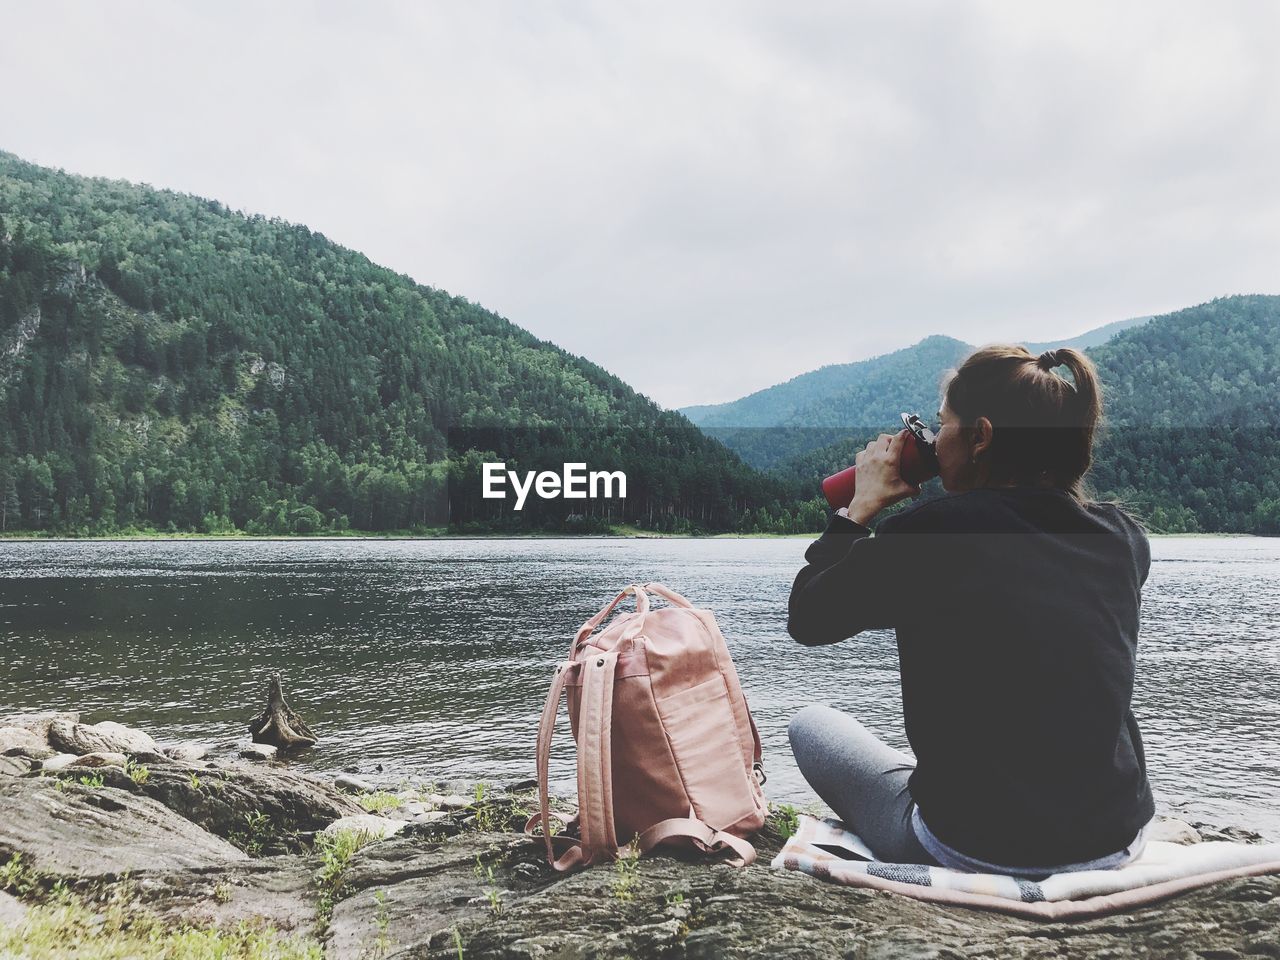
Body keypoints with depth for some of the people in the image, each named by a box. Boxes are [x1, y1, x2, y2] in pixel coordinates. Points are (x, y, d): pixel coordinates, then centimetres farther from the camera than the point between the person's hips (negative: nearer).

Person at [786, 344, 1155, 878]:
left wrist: (861, 506, 2)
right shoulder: (1124, 539, -4)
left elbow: (805, 620, -6)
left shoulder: (928, 533, -19)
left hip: (981, 854, -5)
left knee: (811, 724, 20)